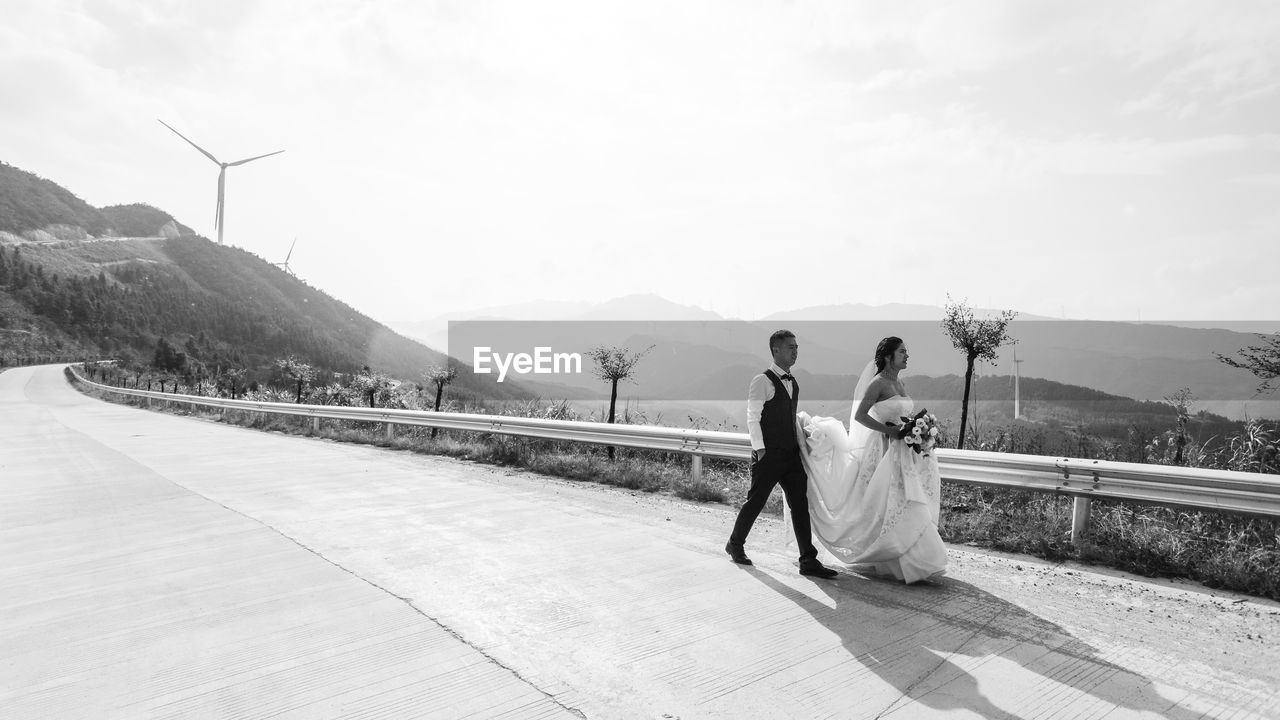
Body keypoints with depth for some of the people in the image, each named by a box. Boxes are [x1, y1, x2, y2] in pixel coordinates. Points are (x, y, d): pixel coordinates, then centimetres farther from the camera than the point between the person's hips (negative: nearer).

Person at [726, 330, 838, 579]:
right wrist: (759, 448, -19)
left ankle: (808, 561, 6)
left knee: (800, 504, 3)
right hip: (768, 455, -7)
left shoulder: (793, 383, 16)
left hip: (791, 455, 7)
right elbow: (753, 418, -12)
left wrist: (803, 445, 17)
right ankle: (735, 544, 26)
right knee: (755, 502, 4)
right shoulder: (762, 381, -8)